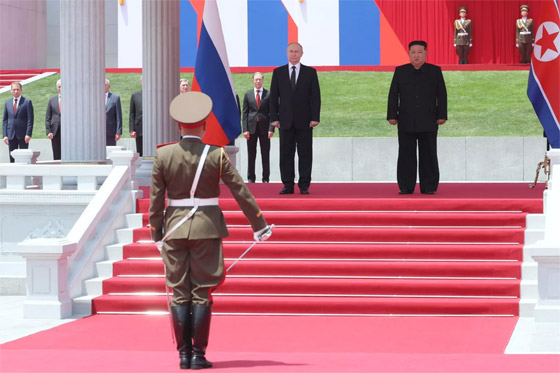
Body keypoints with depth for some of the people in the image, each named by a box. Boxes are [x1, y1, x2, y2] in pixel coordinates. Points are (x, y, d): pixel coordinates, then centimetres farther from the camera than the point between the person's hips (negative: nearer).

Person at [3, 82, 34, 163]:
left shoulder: (27, 102, 1)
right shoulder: (7, 103, 12)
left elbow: (30, 119, -4)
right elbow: (4, 120, 12)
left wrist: (28, 134, -12)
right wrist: (5, 135, 2)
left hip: (23, 135, -3)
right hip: (11, 135, 3)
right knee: (12, 158, 4)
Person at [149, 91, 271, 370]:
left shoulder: (163, 155, -3)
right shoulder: (217, 156, -7)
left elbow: (156, 199, 1)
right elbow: (241, 192, -3)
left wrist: (156, 232, 12)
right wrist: (259, 225, 5)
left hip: (175, 228, 1)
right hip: (207, 229, -1)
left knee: (179, 293, 7)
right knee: (202, 294, 4)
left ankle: (184, 354, 9)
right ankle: (198, 355, 4)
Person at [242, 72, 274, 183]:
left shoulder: (268, 94, 3)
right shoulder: (248, 94, 8)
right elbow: (244, 113, 6)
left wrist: (271, 128, -9)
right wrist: (245, 129, -3)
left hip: (264, 128, -1)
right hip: (251, 128, 1)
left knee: (265, 155, 1)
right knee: (251, 154, 5)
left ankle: (266, 178, 6)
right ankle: (251, 177, 11)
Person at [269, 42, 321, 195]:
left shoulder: (310, 72, 6)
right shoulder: (278, 72, 8)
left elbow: (315, 96, 2)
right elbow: (273, 96, 7)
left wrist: (315, 118, -6)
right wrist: (274, 118, -2)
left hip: (304, 121, -1)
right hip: (285, 120, 1)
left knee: (305, 154, -1)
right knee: (286, 154, 1)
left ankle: (304, 185, 3)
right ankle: (288, 185, 5)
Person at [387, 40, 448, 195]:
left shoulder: (435, 71, 7)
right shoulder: (400, 71, 9)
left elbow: (442, 94, 5)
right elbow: (393, 95, 7)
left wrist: (442, 115, -2)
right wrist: (392, 115, -1)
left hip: (428, 122, -1)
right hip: (406, 122, 1)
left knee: (428, 155, 1)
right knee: (406, 155, 1)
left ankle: (429, 187, 6)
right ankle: (405, 187, 5)